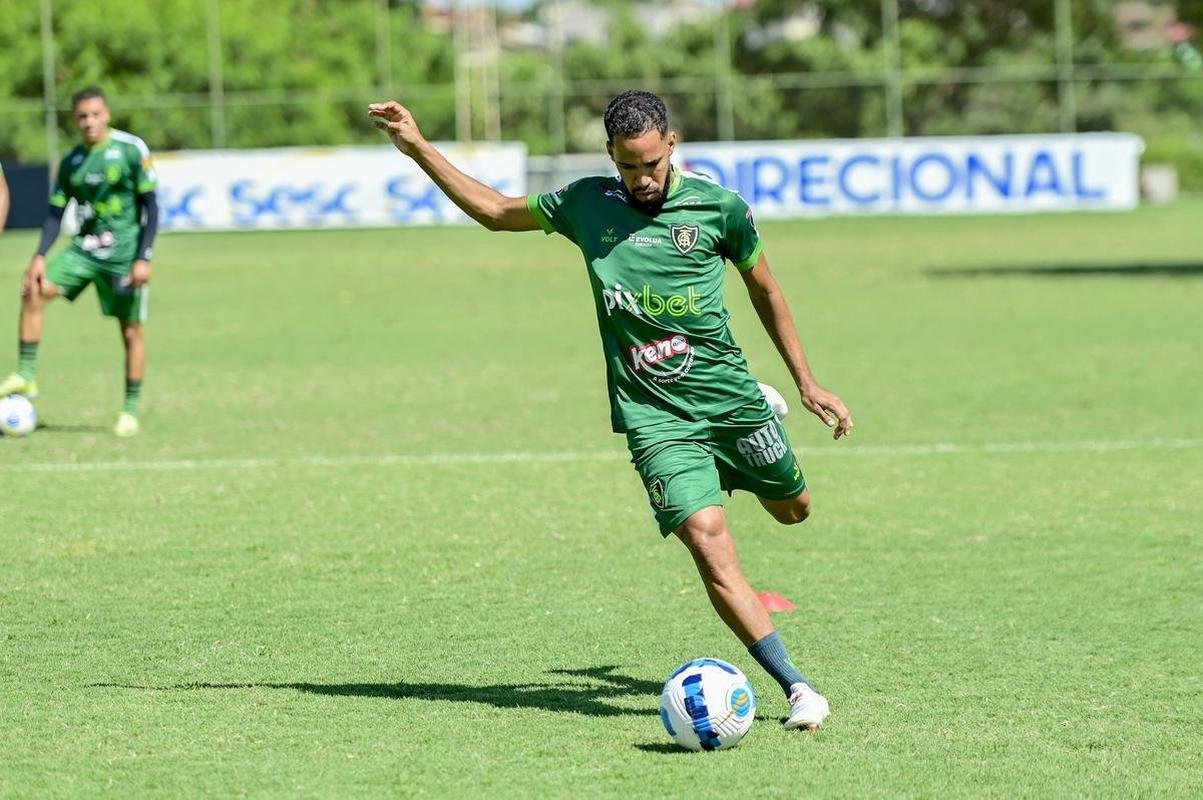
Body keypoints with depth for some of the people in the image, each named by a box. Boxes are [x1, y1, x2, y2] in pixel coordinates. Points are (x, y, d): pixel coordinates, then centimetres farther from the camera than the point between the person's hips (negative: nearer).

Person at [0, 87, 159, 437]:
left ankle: (130, 411, 9)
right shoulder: (71, 161, 5)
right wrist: (41, 256, -3)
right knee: (34, 292, -14)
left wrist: (143, 258, -12)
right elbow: (56, 211, 10)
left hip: (124, 252, -4)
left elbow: (150, 205, -6)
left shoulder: (131, 149, -8)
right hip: (84, 249, 4)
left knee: (131, 330, -2)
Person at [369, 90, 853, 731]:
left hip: (730, 396, 1)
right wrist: (417, 148, 11)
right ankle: (796, 688, -17)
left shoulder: (720, 207, -4)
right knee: (709, 544, -19)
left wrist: (807, 383, 14)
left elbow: (764, 289, 10)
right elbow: (496, 211, 16)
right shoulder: (586, 205, 0)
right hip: (655, 418, -1)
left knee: (793, 510, 22)